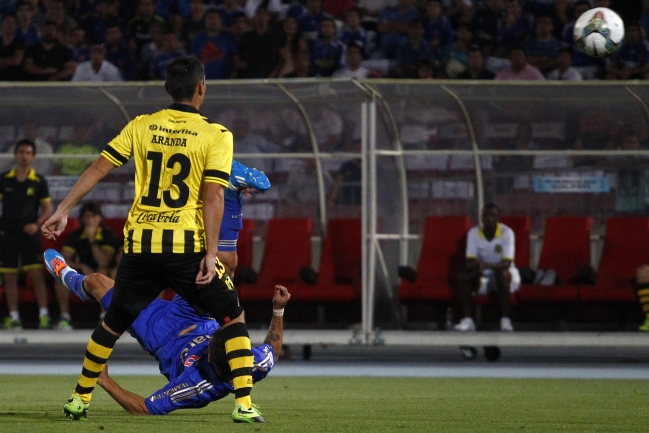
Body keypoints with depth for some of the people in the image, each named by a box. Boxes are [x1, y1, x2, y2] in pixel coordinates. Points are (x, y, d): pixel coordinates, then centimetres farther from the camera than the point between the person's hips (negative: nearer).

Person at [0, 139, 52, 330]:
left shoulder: (39, 181, 1)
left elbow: (47, 207, 3)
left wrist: (36, 224, -13)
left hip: (29, 233, -2)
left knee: (36, 274, -9)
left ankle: (43, 315, -6)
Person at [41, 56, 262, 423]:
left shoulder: (141, 127, 8)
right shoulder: (216, 135, -3)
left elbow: (99, 168, 6)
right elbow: (213, 195, -10)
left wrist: (63, 210, 13)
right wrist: (210, 253, -11)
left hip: (140, 245, 3)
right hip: (186, 245, -3)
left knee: (113, 324, 22)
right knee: (233, 319, 10)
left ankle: (80, 399, 27)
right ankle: (244, 405, 0)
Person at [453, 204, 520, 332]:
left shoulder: (506, 232, -16)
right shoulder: (474, 233, -7)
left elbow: (507, 263, -24)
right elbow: (470, 261, -11)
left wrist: (487, 265, -42)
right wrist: (476, 266, -36)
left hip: (502, 271, -3)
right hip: (483, 277, 3)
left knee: (502, 273, -37)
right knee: (464, 274, -26)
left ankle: (505, 320, -33)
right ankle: (468, 320, -28)